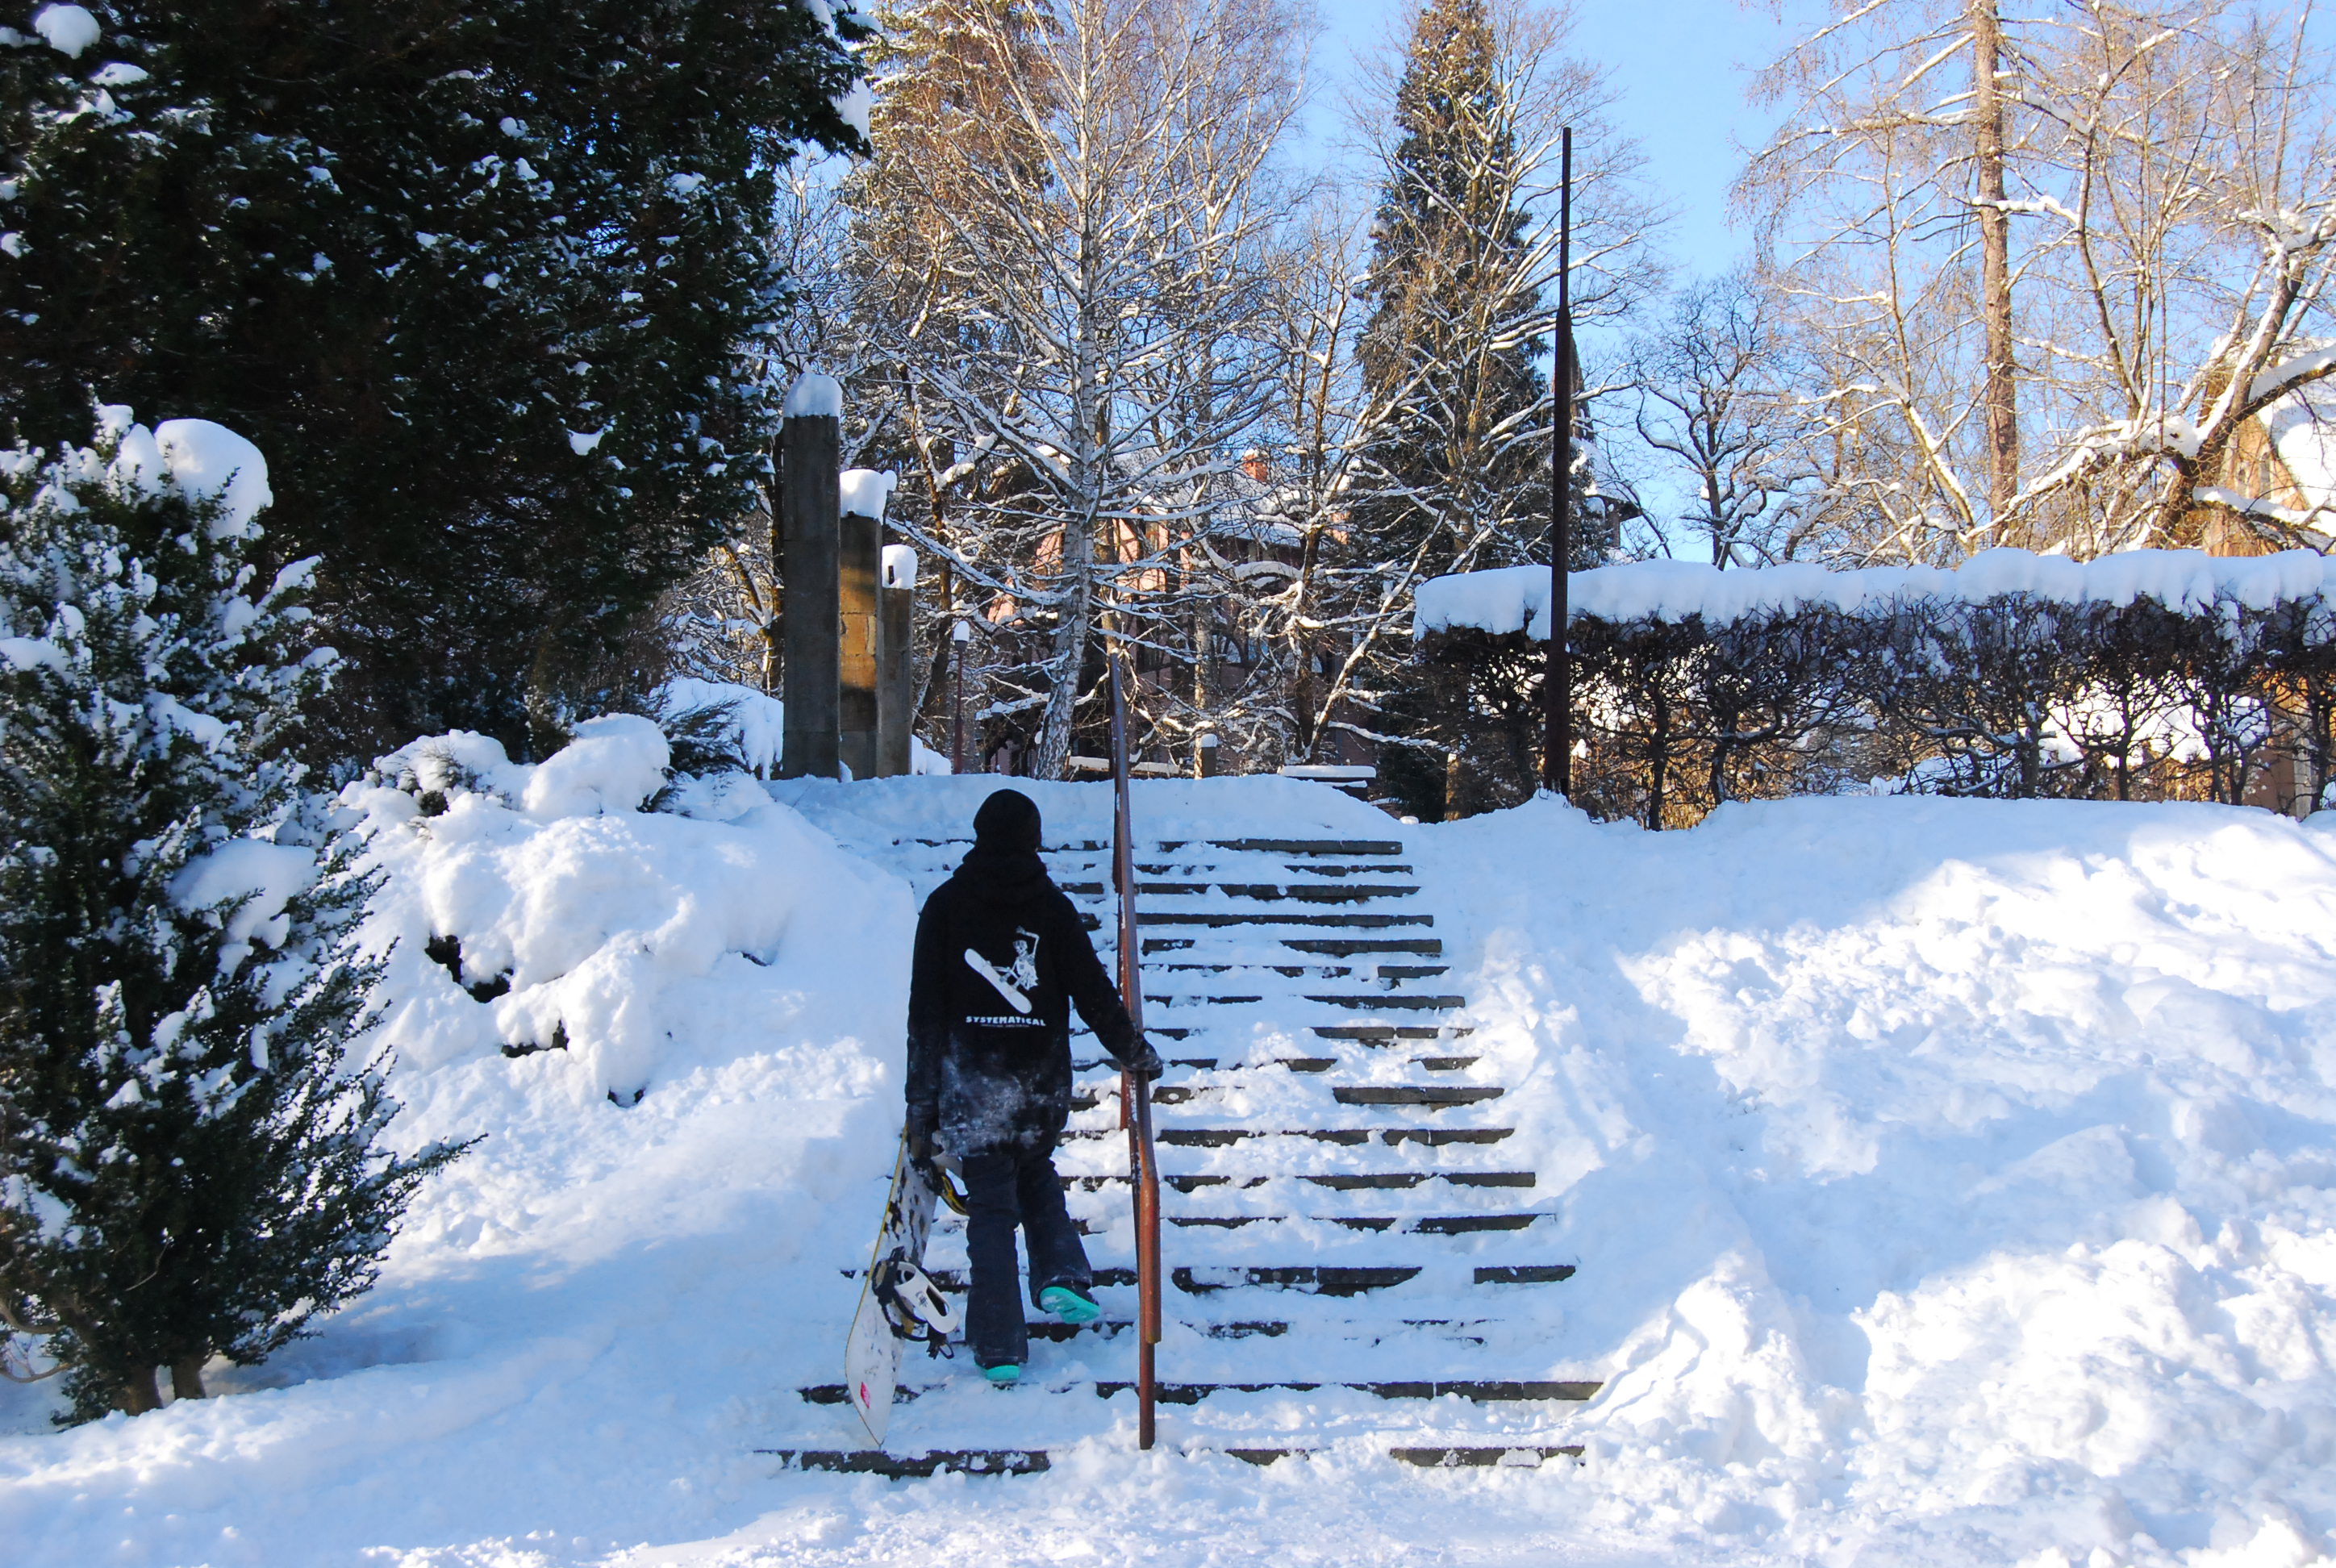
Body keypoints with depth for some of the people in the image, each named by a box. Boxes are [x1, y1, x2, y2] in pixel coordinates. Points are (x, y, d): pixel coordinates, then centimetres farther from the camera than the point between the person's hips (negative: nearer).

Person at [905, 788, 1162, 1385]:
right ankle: (1063, 1275, 4)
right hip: (1042, 1082, 1)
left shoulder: (945, 906, 0)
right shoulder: (1051, 906, 0)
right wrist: (1136, 1054, 17)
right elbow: (1094, 992, 2)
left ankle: (1000, 1346, 2)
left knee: (991, 1204, 4)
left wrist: (922, 1105, 1)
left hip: (971, 1084, -1)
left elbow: (925, 1012, -2)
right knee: (1036, 1173, 25)